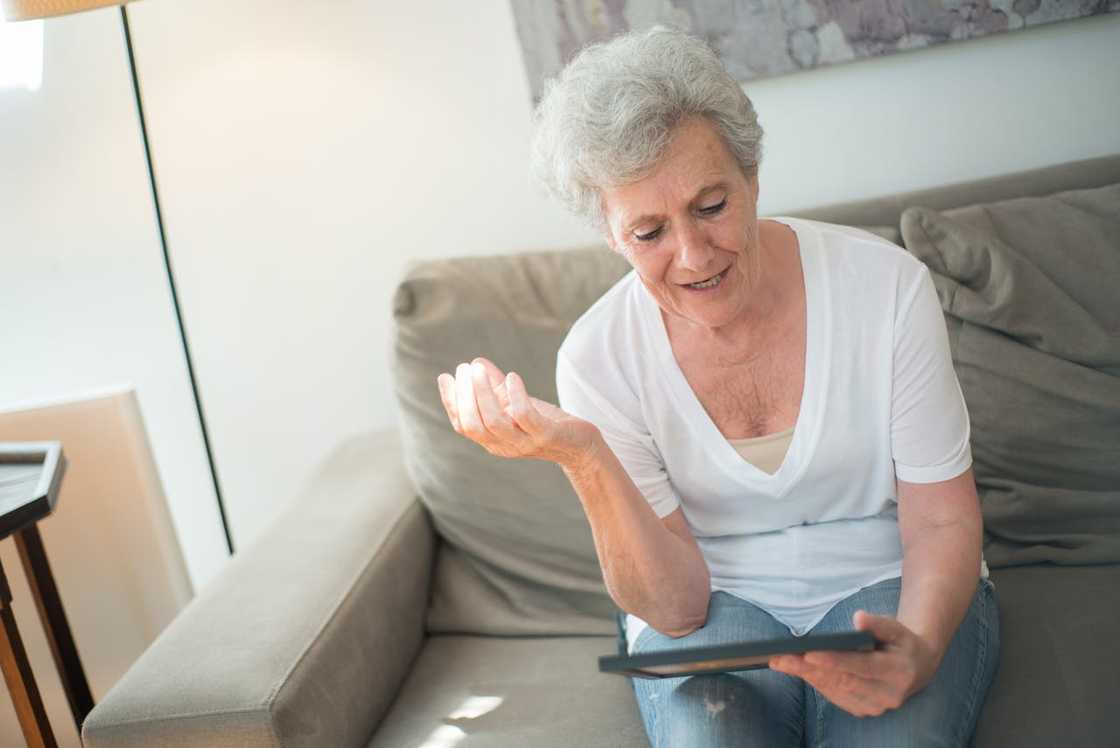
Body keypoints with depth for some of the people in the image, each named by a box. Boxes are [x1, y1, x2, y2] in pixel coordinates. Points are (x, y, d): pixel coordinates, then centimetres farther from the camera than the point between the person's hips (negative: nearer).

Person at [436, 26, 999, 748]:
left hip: (889, 586, 1)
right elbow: (675, 605, -13)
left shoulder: (887, 284, -13)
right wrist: (583, 457, -30)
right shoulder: (598, 358, -11)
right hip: (714, 603, 0)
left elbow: (941, 521, -6)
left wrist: (917, 650, -28)